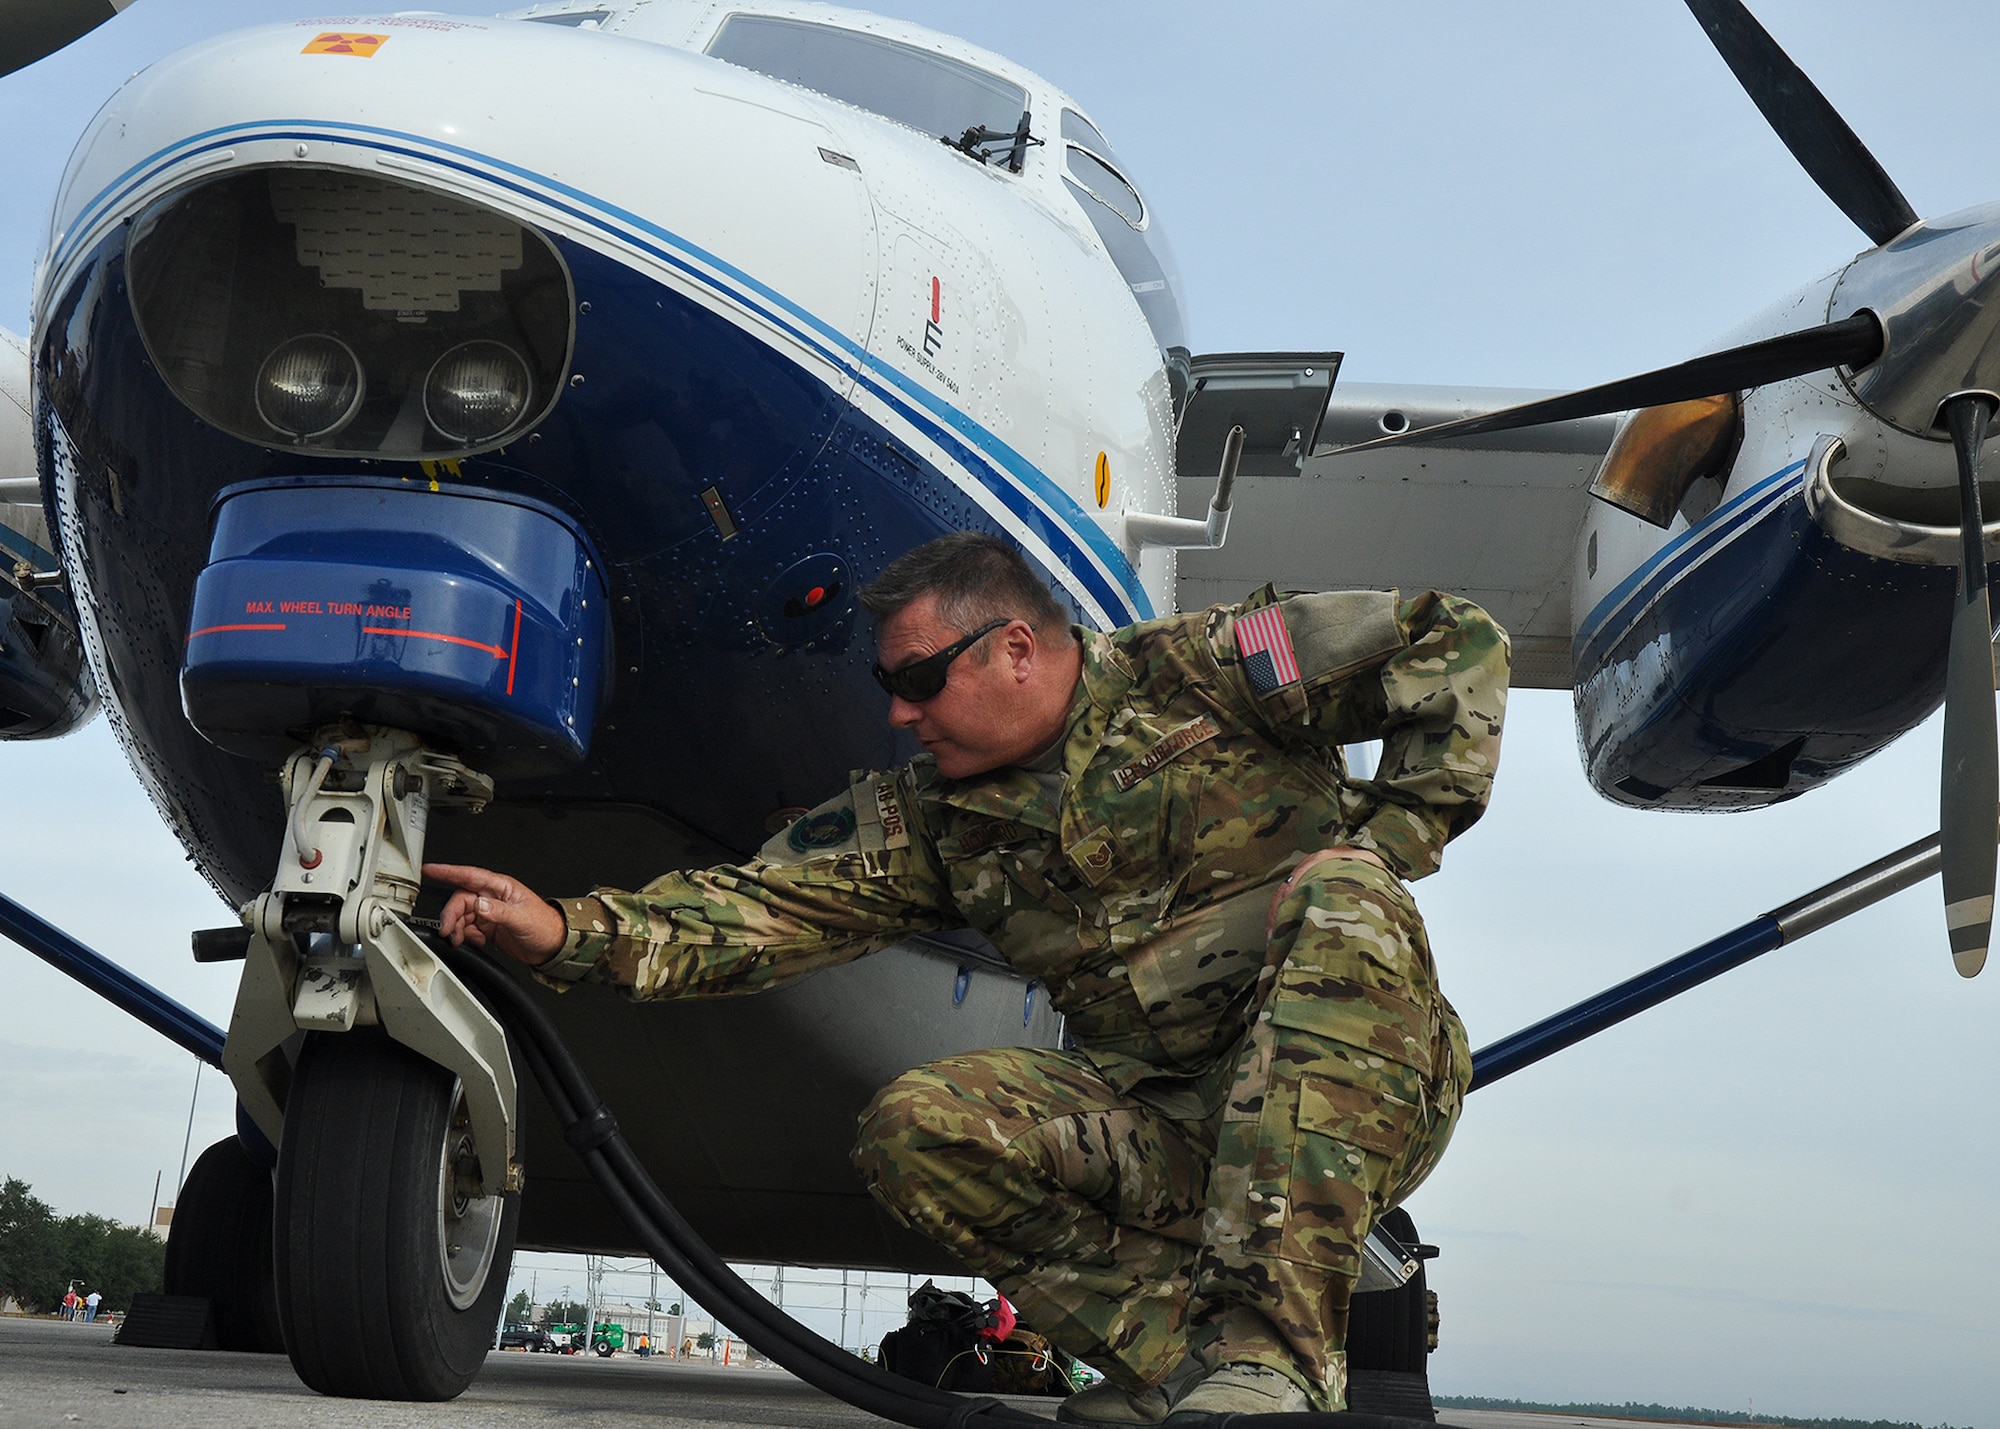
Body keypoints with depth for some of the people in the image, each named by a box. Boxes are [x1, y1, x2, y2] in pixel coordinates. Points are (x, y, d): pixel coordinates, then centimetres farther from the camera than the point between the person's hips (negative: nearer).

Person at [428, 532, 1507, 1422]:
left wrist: (1386, 840, -10)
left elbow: (1457, 643, -4)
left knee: (1336, 900, -35)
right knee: (917, 1130, -17)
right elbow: (776, 906, -2)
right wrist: (569, 933, -13)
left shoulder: (1197, 675, -3)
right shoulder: (937, 818, 10)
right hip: (1161, 1127, 4)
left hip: (1366, 1094, -4)